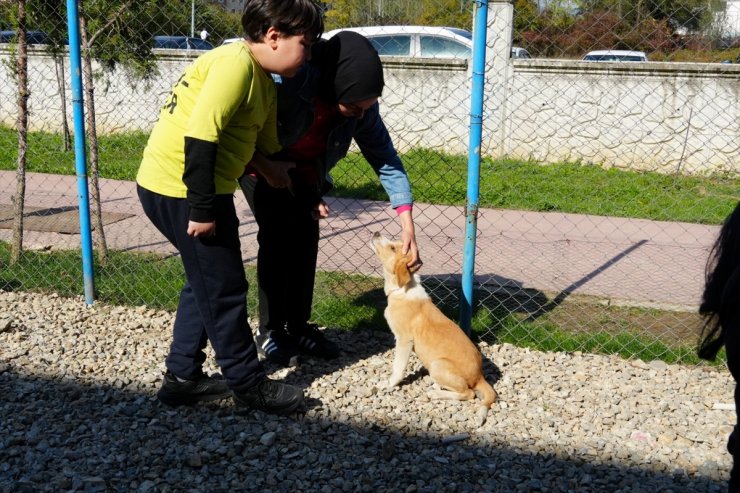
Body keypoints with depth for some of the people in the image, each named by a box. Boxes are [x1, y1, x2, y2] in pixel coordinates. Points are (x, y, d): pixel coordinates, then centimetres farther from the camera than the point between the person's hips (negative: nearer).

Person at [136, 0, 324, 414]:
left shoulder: (265, 83, 13)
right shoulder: (235, 64, -18)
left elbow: (267, 147, 19)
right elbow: (199, 136, -25)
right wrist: (202, 209, -23)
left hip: (199, 191, 10)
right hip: (179, 189, -10)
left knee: (206, 283, 20)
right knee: (224, 289, 1)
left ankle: (183, 377, 30)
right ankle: (249, 384, 17)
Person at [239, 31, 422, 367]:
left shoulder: (362, 105, -23)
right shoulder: (289, 81, -39)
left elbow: (385, 159, -19)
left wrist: (407, 225, -25)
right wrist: (265, 166, -26)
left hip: (303, 170, 5)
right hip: (259, 163, -4)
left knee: (306, 238, 0)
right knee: (277, 237, -13)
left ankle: (298, 327, 13)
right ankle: (269, 331, 2)